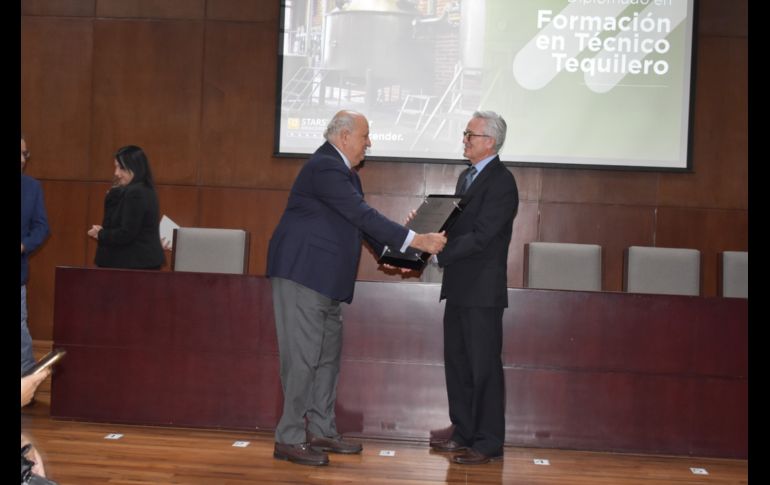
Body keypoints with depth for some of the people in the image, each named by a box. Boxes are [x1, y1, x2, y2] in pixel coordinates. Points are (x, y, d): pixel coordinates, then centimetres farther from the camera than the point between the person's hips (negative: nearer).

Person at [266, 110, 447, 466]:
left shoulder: (343, 170, 16)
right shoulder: (325, 167, -17)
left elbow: (360, 219, 16)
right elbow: (363, 215, -24)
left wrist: (391, 253, 4)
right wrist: (416, 240, -24)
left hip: (325, 279, 11)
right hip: (302, 273, -11)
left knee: (328, 356, 14)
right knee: (302, 356, -7)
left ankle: (322, 432, 23)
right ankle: (289, 439, 0)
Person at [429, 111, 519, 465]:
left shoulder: (501, 182, -14)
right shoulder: (467, 176, 15)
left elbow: (480, 236, -22)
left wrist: (438, 254, -24)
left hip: (482, 290, -9)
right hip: (458, 287, 9)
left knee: (484, 367, -1)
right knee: (457, 363, 15)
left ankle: (488, 444, 10)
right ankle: (464, 434, 27)